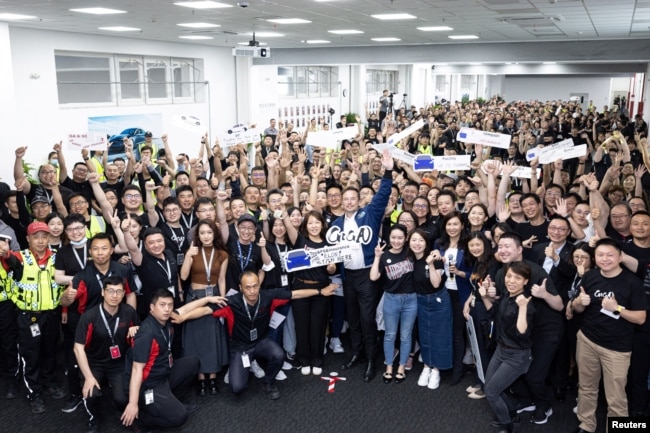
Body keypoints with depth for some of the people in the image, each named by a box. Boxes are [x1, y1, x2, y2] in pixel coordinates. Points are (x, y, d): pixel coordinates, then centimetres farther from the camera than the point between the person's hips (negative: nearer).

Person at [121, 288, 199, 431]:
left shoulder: (167, 322, -2)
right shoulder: (147, 334, -26)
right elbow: (137, 369, -28)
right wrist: (133, 403, -30)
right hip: (147, 385, -9)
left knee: (192, 363, 10)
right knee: (179, 416, -18)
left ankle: (171, 400, 14)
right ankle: (137, 416, -2)